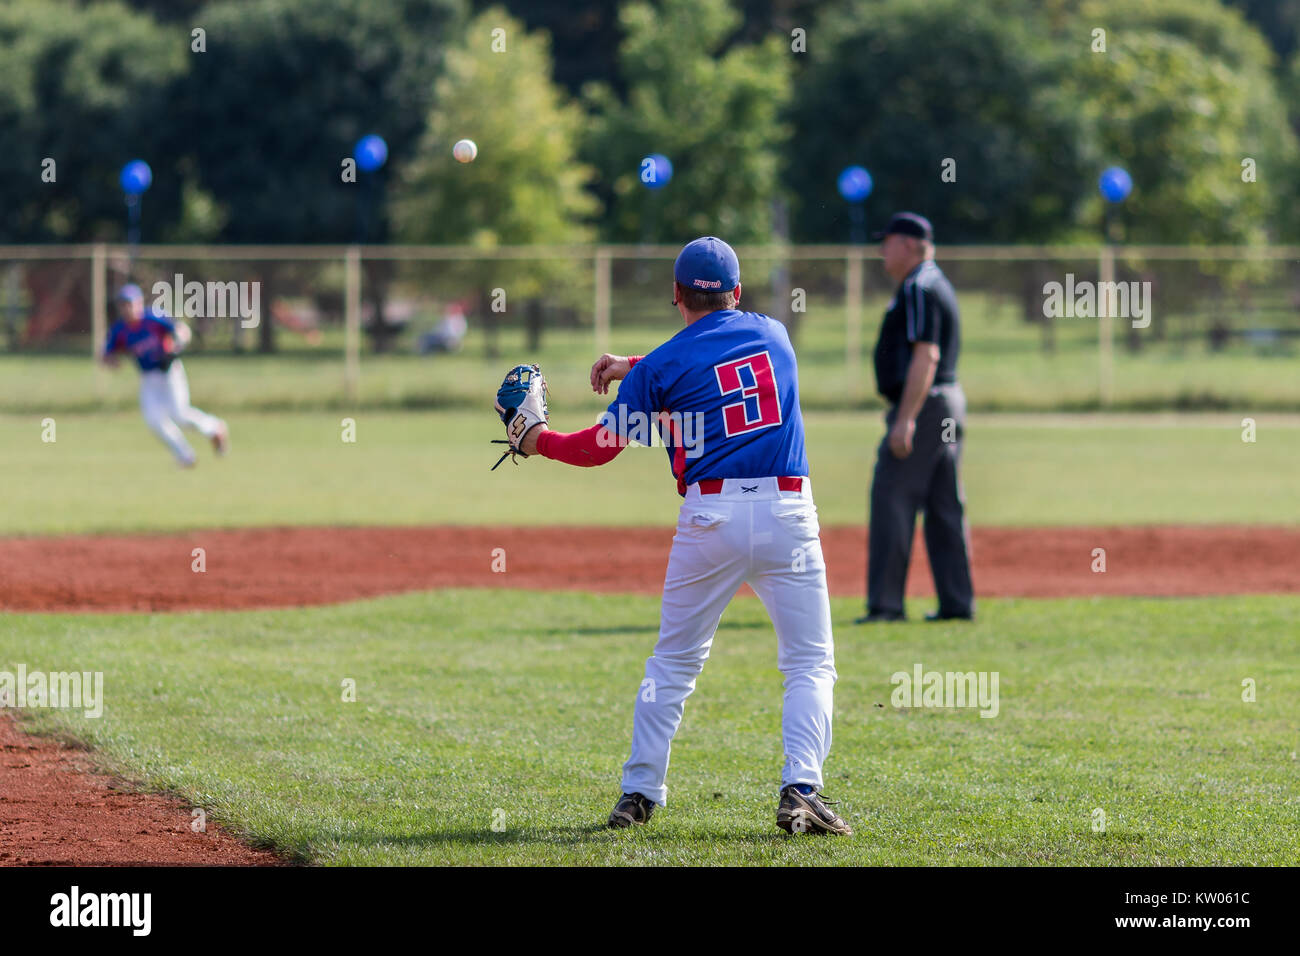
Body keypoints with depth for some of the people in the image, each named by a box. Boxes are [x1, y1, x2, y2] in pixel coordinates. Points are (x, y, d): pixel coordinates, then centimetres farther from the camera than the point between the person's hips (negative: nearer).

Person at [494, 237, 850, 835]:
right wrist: (634, 368, 29)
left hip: (710, 518, -1)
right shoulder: (772, 334, 13)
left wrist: (536, 440, 22)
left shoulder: (663, 366, 2)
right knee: (810, 663, 4)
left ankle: (639, 792, 14)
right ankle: (800, 792, -12)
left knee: (673, 663, 14)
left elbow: (601, 447, 6)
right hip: (787, 512, 1)